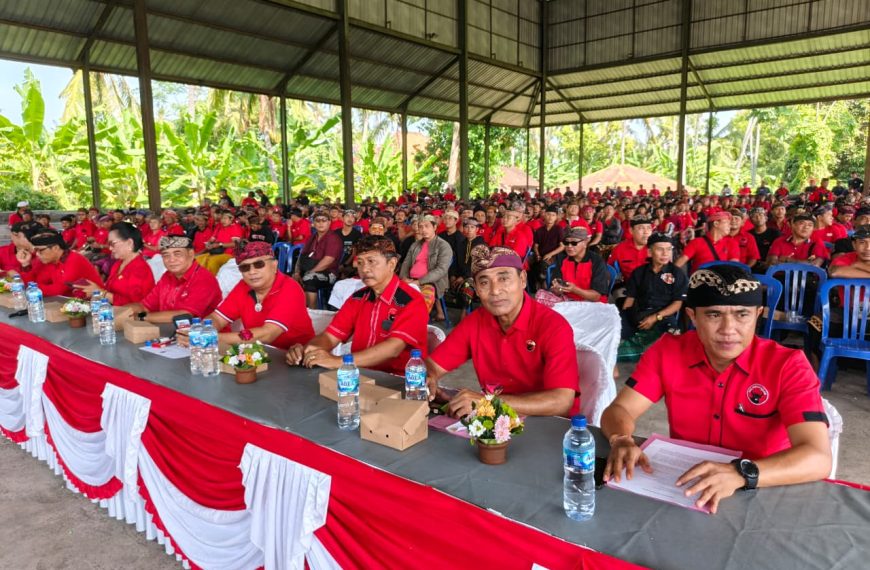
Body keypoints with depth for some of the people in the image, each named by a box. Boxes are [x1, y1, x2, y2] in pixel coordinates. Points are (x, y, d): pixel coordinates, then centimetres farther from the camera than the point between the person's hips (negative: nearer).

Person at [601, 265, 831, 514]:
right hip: (679, 489, 1)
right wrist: (622, 442, -28)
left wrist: (740, 474, -40)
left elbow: (818, 457, -23)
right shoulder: (668, 351, -7)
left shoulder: (788, 366, -13)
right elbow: (618, 410, -6)